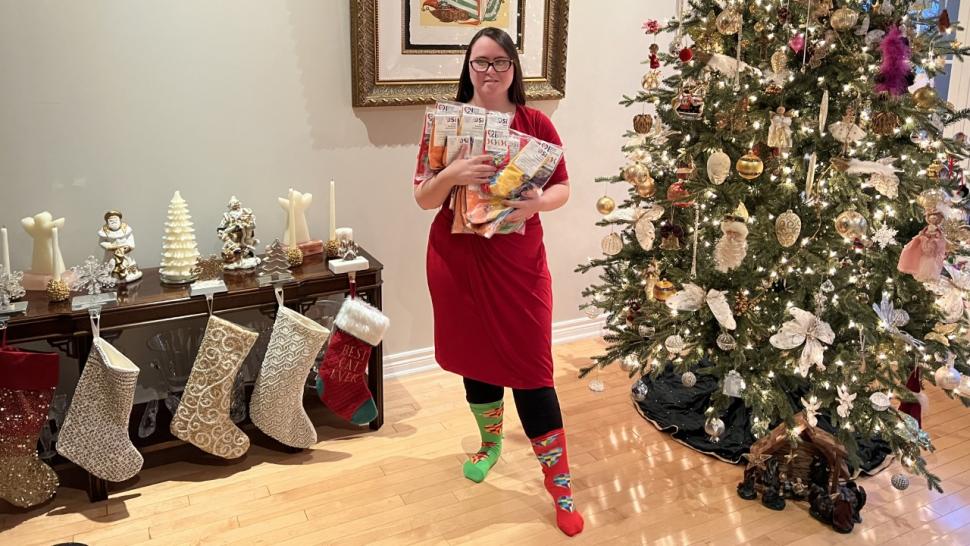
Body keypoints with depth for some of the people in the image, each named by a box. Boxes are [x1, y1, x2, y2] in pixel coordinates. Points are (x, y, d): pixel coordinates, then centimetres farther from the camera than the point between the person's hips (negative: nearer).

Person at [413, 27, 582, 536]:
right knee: (476, 358, 16)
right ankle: (490, 441, 43)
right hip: (458, 260, 2)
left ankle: (559, 483, 10)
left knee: (530, 366, -2)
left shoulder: (535, 123, -2)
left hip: (519, 262, -1)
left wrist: (539, 203, -20)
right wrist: (451, 174, -23)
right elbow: (423, 198, -3)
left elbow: (564, 187, 2)